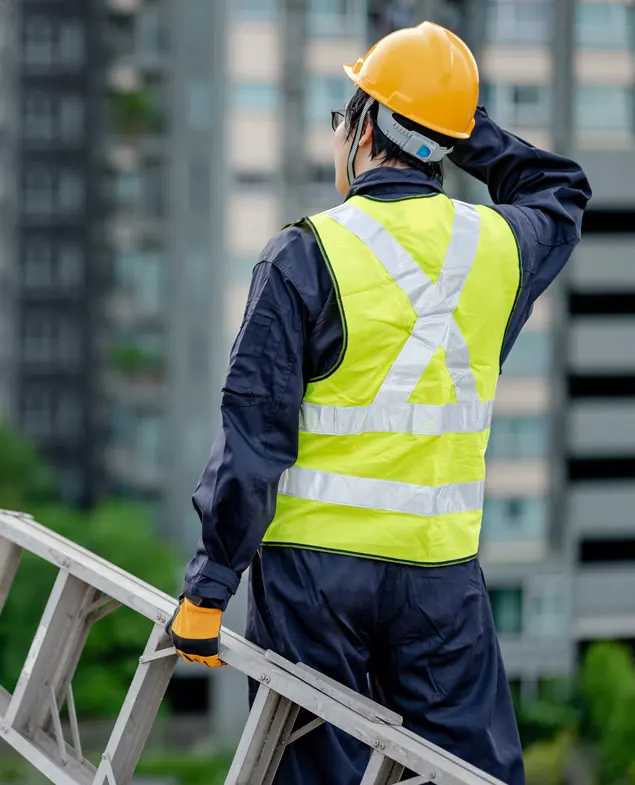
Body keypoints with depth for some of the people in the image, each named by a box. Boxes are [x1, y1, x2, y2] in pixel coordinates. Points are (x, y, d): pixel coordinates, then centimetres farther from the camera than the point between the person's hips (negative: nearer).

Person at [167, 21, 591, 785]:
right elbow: (561, 193, 29)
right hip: (441, 569, 3)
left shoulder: (307, 255, -9)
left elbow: (254, 436, -12)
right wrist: (469, 131, 21)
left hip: (315, 560, -3)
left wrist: (208, 587, -8)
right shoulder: (498, 244, 3)